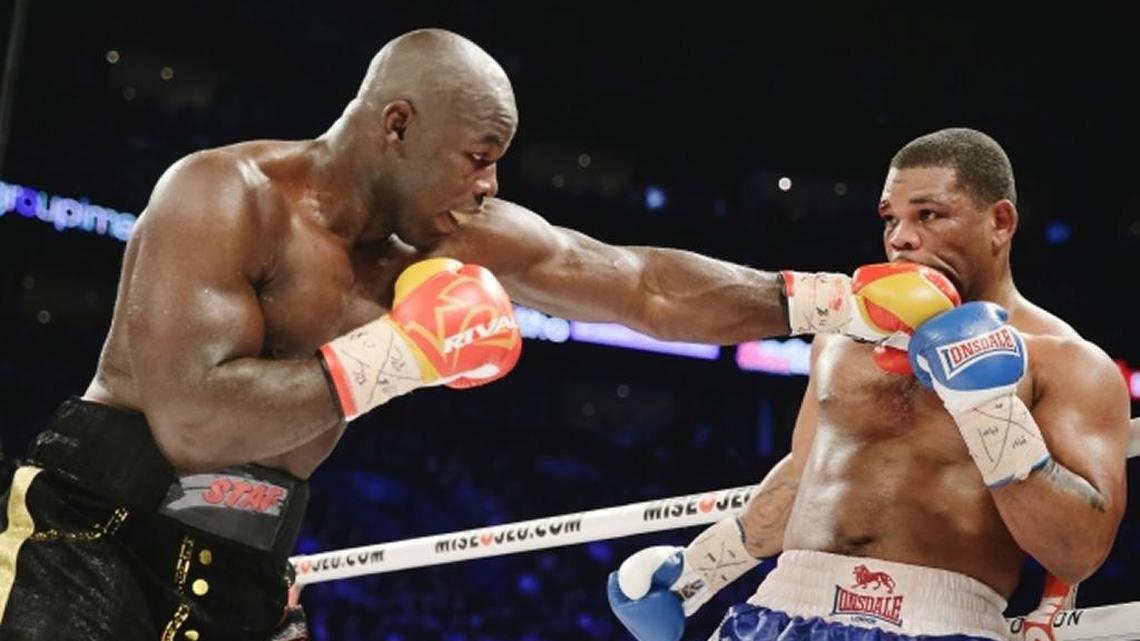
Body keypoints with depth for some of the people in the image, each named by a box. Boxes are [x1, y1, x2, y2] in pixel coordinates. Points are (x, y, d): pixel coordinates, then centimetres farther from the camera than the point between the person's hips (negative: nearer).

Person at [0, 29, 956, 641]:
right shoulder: (225, 196, -17)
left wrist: (845, 304, -1)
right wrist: (403, 352, -24)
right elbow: (194, 422, -28)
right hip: (95, 543, -6)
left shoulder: (462, 239, 2)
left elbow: (649, 287, 4)